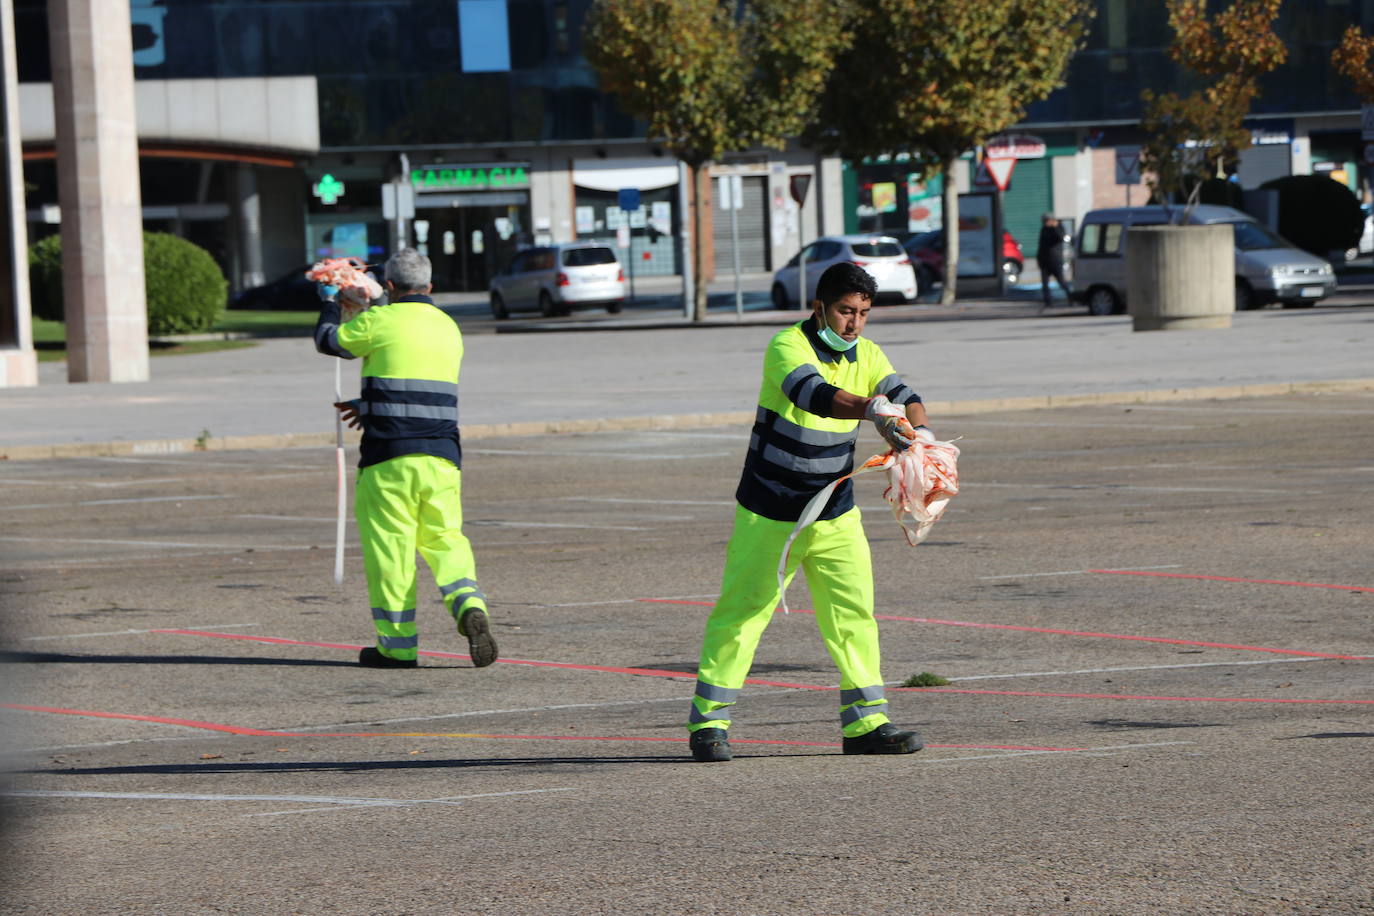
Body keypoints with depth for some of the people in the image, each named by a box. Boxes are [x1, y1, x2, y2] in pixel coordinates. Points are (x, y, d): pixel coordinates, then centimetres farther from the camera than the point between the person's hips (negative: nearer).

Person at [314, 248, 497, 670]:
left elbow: (327, 340, 12)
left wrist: (329, 302, 32)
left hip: (389, 456, -5)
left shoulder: (380, 322, -4)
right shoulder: (449, 329, 14)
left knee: (389, 545, 3)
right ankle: (470, 605, -17)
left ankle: (397, 644, 6)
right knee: (445, 539, 10)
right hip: (442, 456, 5)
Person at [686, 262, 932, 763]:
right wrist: (872, 409, -52)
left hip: (836, 515, 5)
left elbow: (903, 395, -11)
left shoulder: (866, 355, 2)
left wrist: (919, 431, -34)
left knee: (854, 612, 0)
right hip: (770, 513, -5)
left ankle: (865, 722, 6)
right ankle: (708, 722, 7)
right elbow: (812, 393, -36)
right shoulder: (787, 346, -17)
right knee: (741, 612, -2)